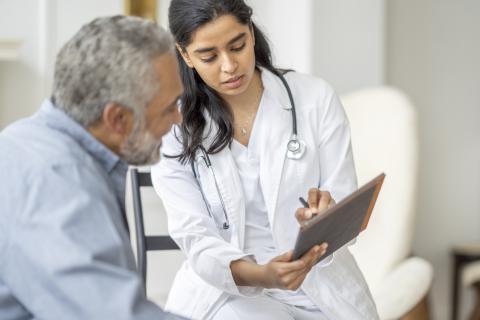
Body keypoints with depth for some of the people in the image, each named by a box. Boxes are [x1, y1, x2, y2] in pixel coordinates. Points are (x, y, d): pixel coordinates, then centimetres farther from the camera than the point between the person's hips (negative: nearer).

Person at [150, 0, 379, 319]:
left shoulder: (316, 98, -5)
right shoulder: (173, 129, -5)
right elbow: (196, 238, -10)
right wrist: (258, 275, -30)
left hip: (322, 282, 2)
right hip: (227, 286, -1)